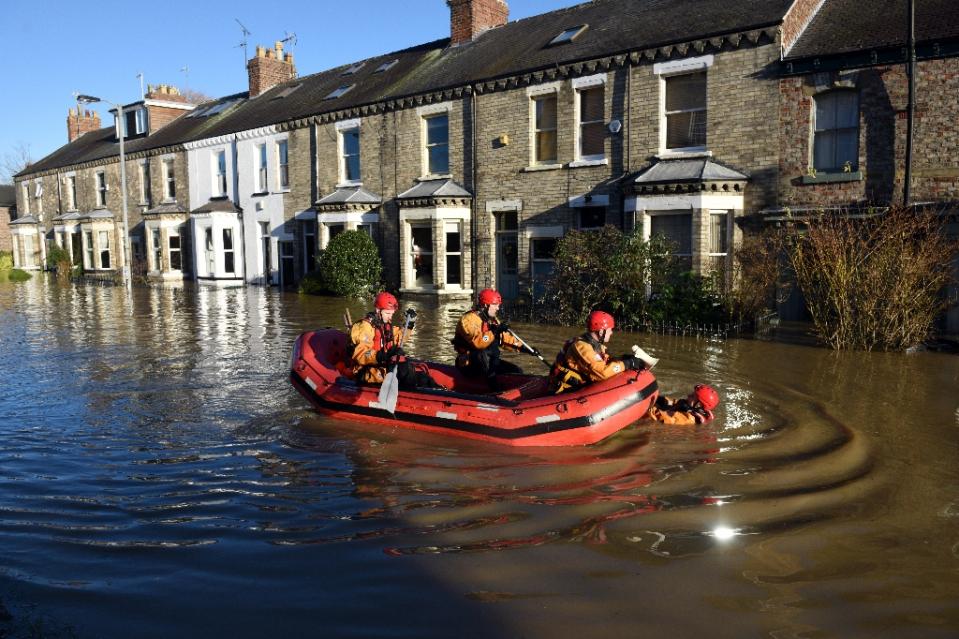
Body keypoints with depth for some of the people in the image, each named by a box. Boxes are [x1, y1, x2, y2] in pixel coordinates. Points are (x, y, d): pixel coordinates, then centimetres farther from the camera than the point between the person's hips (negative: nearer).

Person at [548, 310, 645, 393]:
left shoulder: (594, 343, 6)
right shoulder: (582, 346, -23)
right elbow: (602, 372, -29)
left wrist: (622, 359, -7)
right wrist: (626, 364, -21)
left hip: (580, 386, 9)